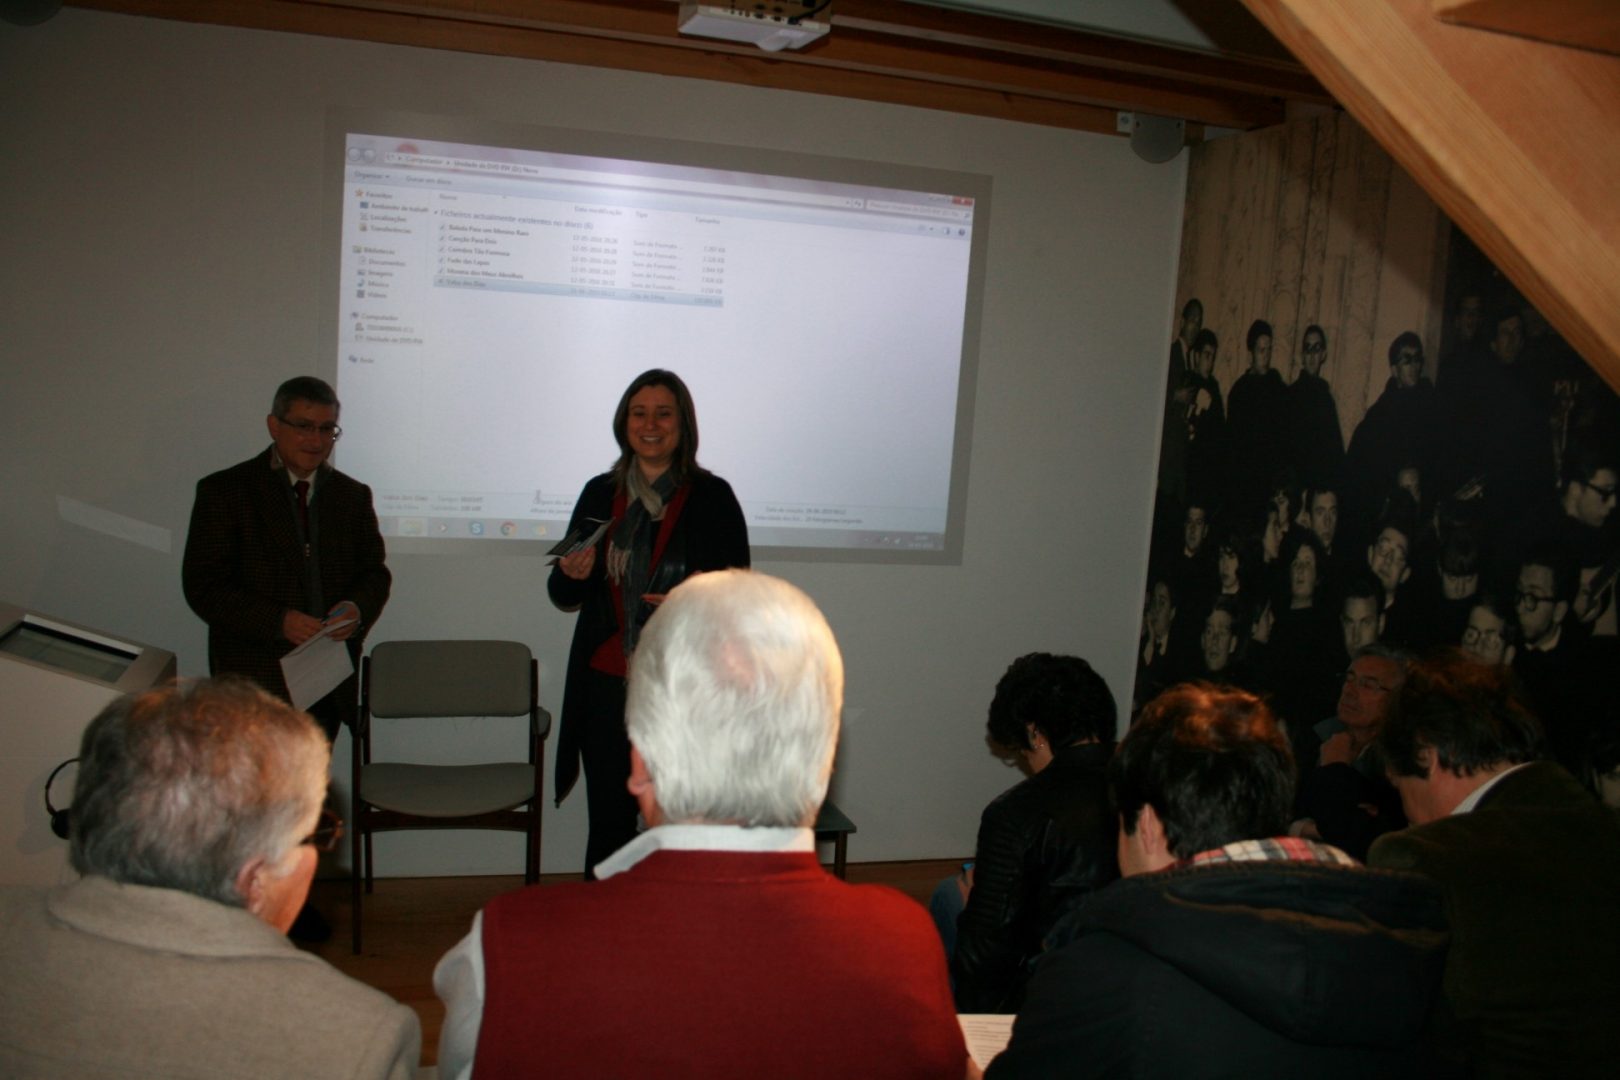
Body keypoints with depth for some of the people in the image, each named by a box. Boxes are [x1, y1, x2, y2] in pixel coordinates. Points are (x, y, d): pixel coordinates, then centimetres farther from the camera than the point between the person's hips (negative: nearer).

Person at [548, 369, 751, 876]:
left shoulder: (712, 497, 0)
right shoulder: (600, 493, 10)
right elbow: (563, 597, 14)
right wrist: (573, 575, -9)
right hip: (608, 686, 3)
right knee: (608, 826, 5)